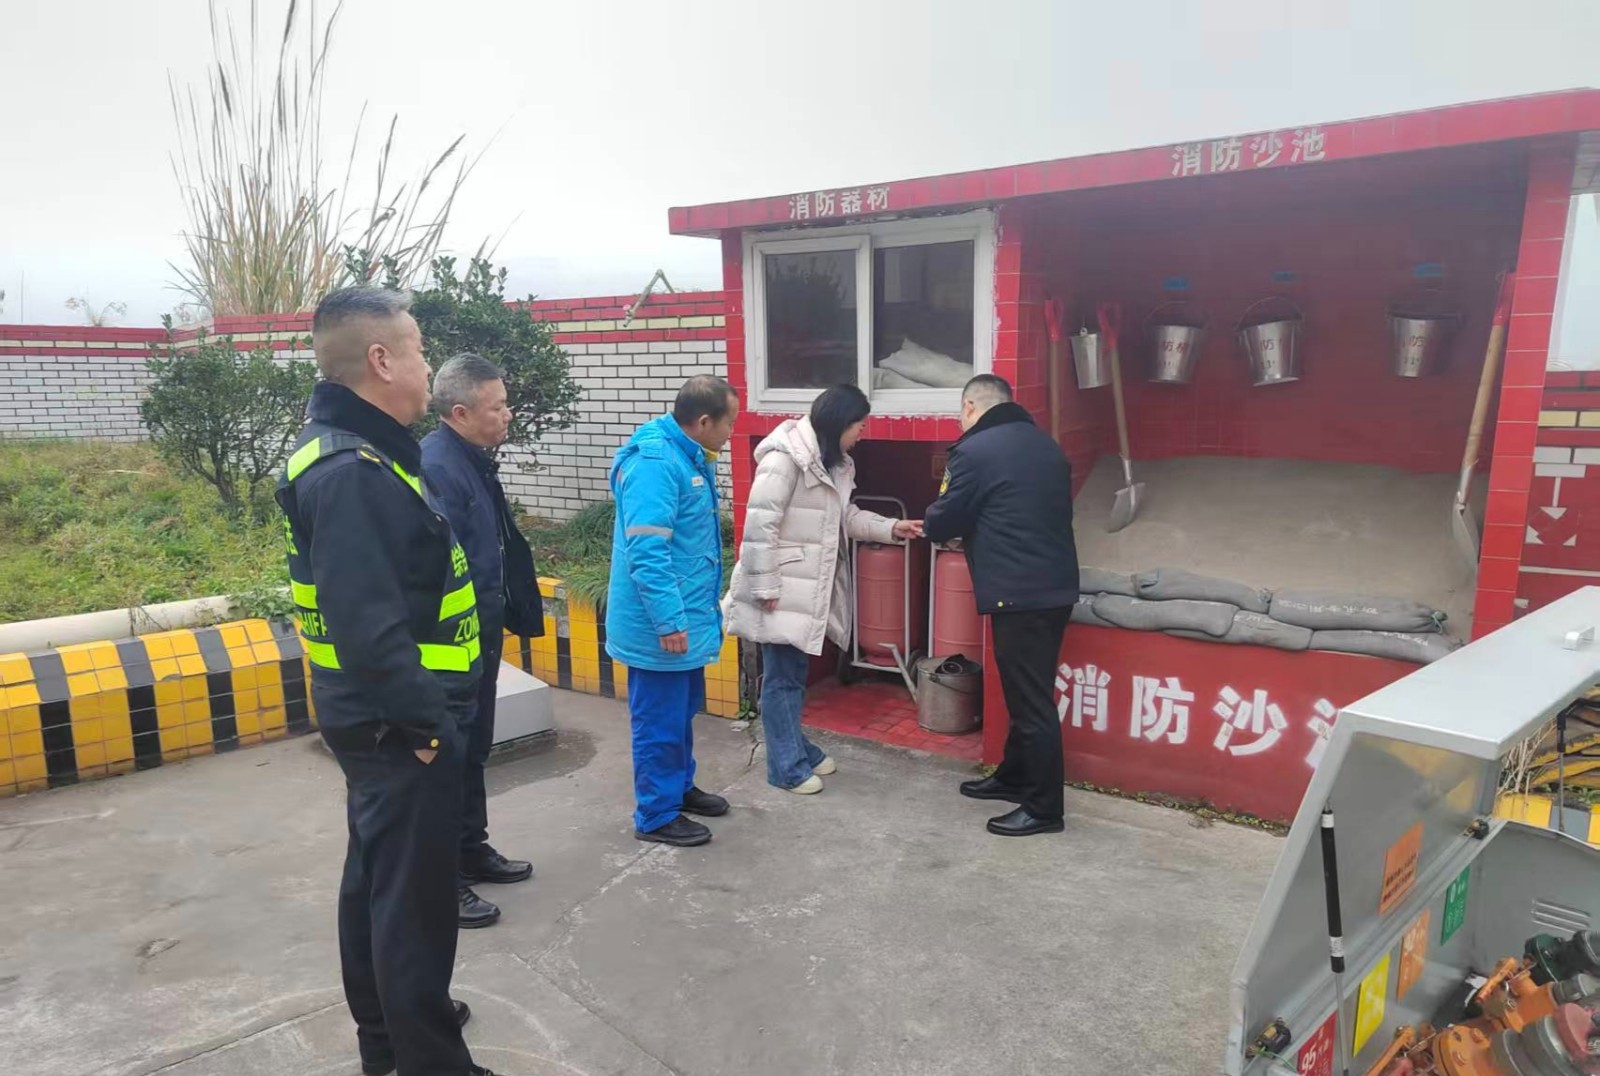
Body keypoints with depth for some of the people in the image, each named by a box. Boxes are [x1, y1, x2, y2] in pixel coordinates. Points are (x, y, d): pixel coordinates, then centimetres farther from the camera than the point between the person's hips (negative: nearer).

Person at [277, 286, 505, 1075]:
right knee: (415, 896, 4)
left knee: (378, 877, 23)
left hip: (378, 719, 11)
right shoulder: (351, 472, -25)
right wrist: (425, 721, -21)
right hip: (398, 726, -11)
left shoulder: (349, 450, 9)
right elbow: (369, 626, -31)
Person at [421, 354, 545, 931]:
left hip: (480, 633, 10)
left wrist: (510, 614, 19)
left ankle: (471, 850, 36)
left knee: (473, 750, 21)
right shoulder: (438, 467, -23)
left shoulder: (473, 460, 9)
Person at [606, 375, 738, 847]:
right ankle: (656, 816, 17)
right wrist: (668, 620, -27)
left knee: (683, 711, 22)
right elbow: (646, 552, -28)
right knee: (660, 721, 3)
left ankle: (679, 787, 39)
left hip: (686, 616, 10)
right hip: (660, 624, -10)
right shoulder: (654, 463, -23)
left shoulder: (689, 457, 10)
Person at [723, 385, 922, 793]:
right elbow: (760, 525, -22)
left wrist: (891, 528, 9)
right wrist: (764, 587, -21)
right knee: (781, 677, 1)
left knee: (796, 672, 19)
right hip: (782, 589, -9)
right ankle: (787, 766, 11)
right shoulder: (784, 457, -19)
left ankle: (798, 748, 32)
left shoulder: (833, 463, 12)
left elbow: (844, 517, 19)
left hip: (810, 587, 9)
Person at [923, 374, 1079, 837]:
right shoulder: (1046, 444, 13)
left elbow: (942, 524, -6)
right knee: (1028, 692, 19)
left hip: (1019, 593, -9)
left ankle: (1044, 807, 9)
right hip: (1056, 586, 9)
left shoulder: (975, 451, -11)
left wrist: (932, 522, 18)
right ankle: (1014, 777, 34)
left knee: (1030, 700, 0)